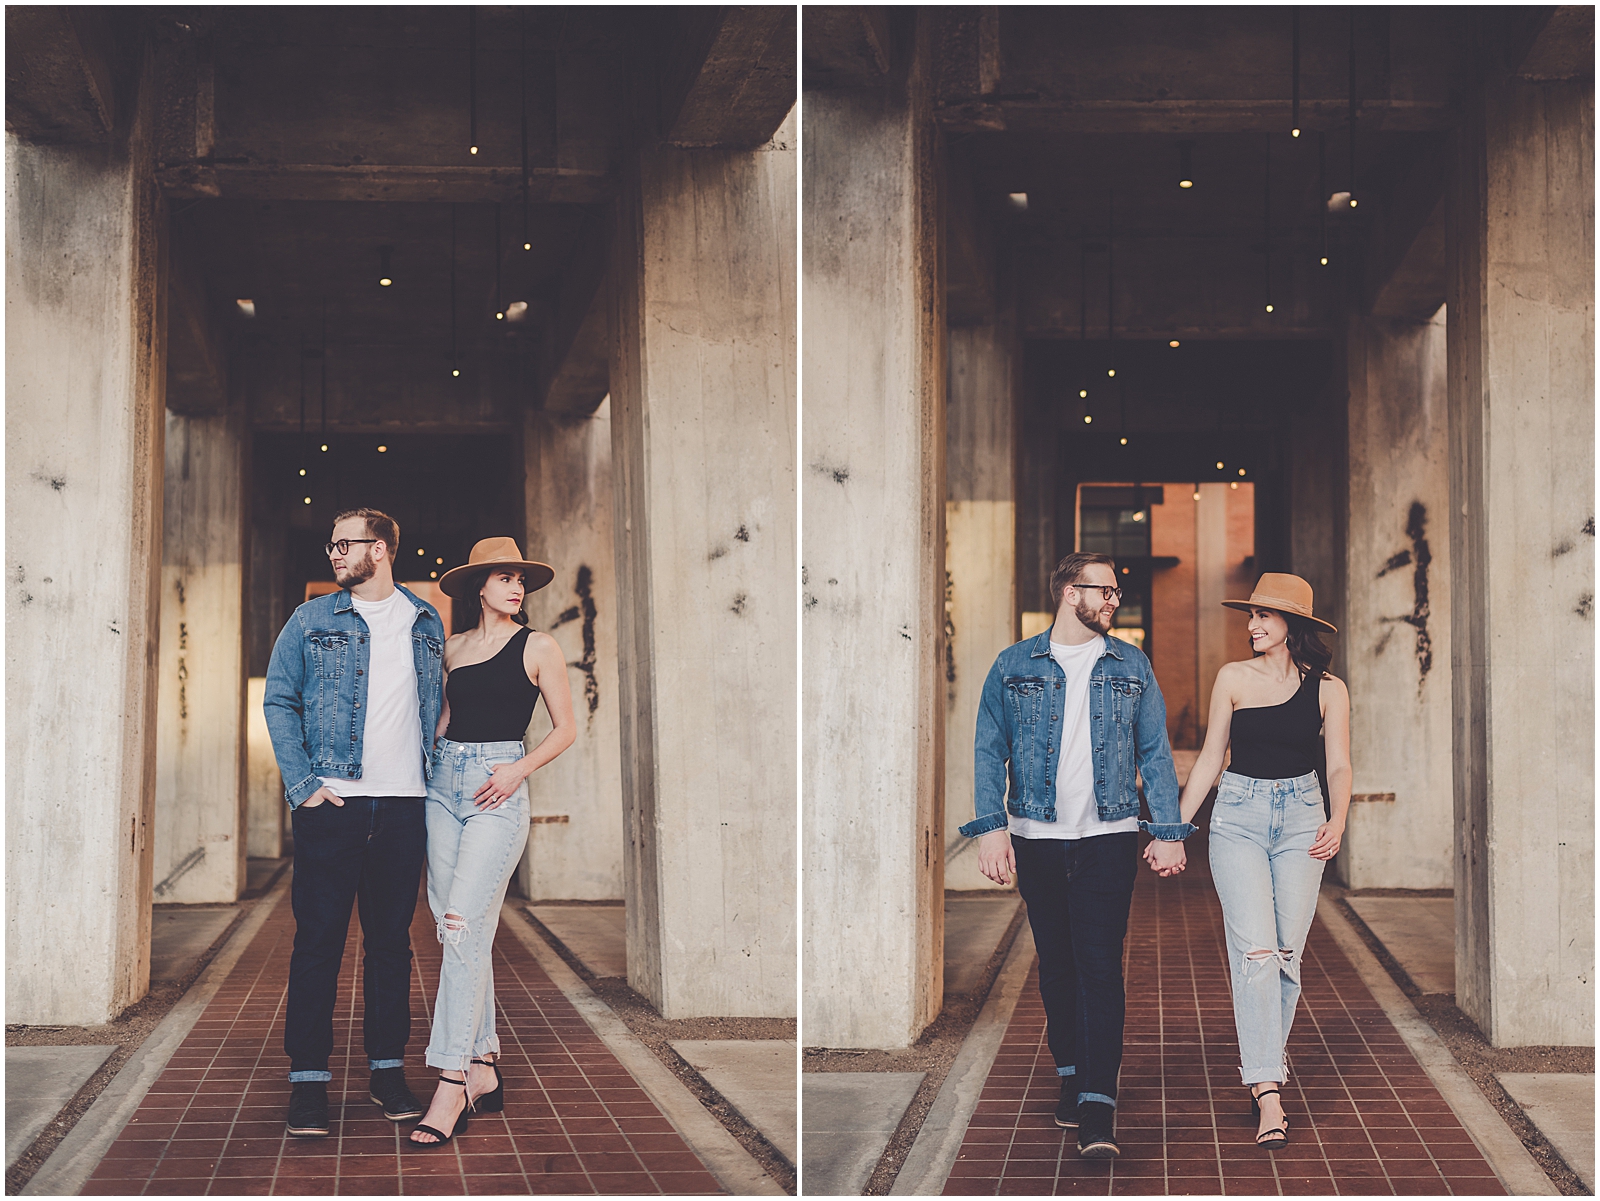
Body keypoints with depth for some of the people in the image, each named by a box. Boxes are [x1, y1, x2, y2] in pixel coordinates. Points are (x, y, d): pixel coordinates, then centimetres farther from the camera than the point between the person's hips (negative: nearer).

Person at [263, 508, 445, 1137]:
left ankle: (387, 1068, 16)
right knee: (318, 938, -3)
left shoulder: (426, 623, 12)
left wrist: (434, 774, 9)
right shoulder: (311, 620, 5)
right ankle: (309, 1077, 2)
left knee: (391, 939, 8)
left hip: (404, 804, 2)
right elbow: (279, 701, 4)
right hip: (332, 803, -2)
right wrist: (303, 785, -6)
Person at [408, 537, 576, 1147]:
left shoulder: (539, 648, 1)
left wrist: (519, 769, -11)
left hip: (498, 790, -5)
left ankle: (451, 1084, -16)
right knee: (462, 933, 5)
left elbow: (566, 727, 2)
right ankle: (483, 1068, 13)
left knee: (463, 926, -15)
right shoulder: (452, 648, 14)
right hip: (444, 782, 5)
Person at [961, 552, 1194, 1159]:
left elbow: (1156, 753, 9)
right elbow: (989, 751, 2)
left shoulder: (1131, 667, 8)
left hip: (1108, 840, -1)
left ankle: (1097, 1107, -13)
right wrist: (991, 827, -9)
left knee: (1100, 968, -9)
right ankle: (1071, 1074, 27)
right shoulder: (1014, 666, 4)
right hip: (1036, 840, 1)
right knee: (1057, 965, 10)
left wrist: (1169, 831, 2)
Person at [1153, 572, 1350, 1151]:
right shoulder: (1233, 678, 4)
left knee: (1287, 956, 1)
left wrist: (1337, 821, -17)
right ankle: (1267, 1091, -16)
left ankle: (1264, 1067, 19)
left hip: (1301, 816, 1)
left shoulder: (1328, 689, 4)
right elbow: (1209, 760, 9)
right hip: (1239, 815, -1)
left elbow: (1339, 765, 2)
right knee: (1255, 950, -13)